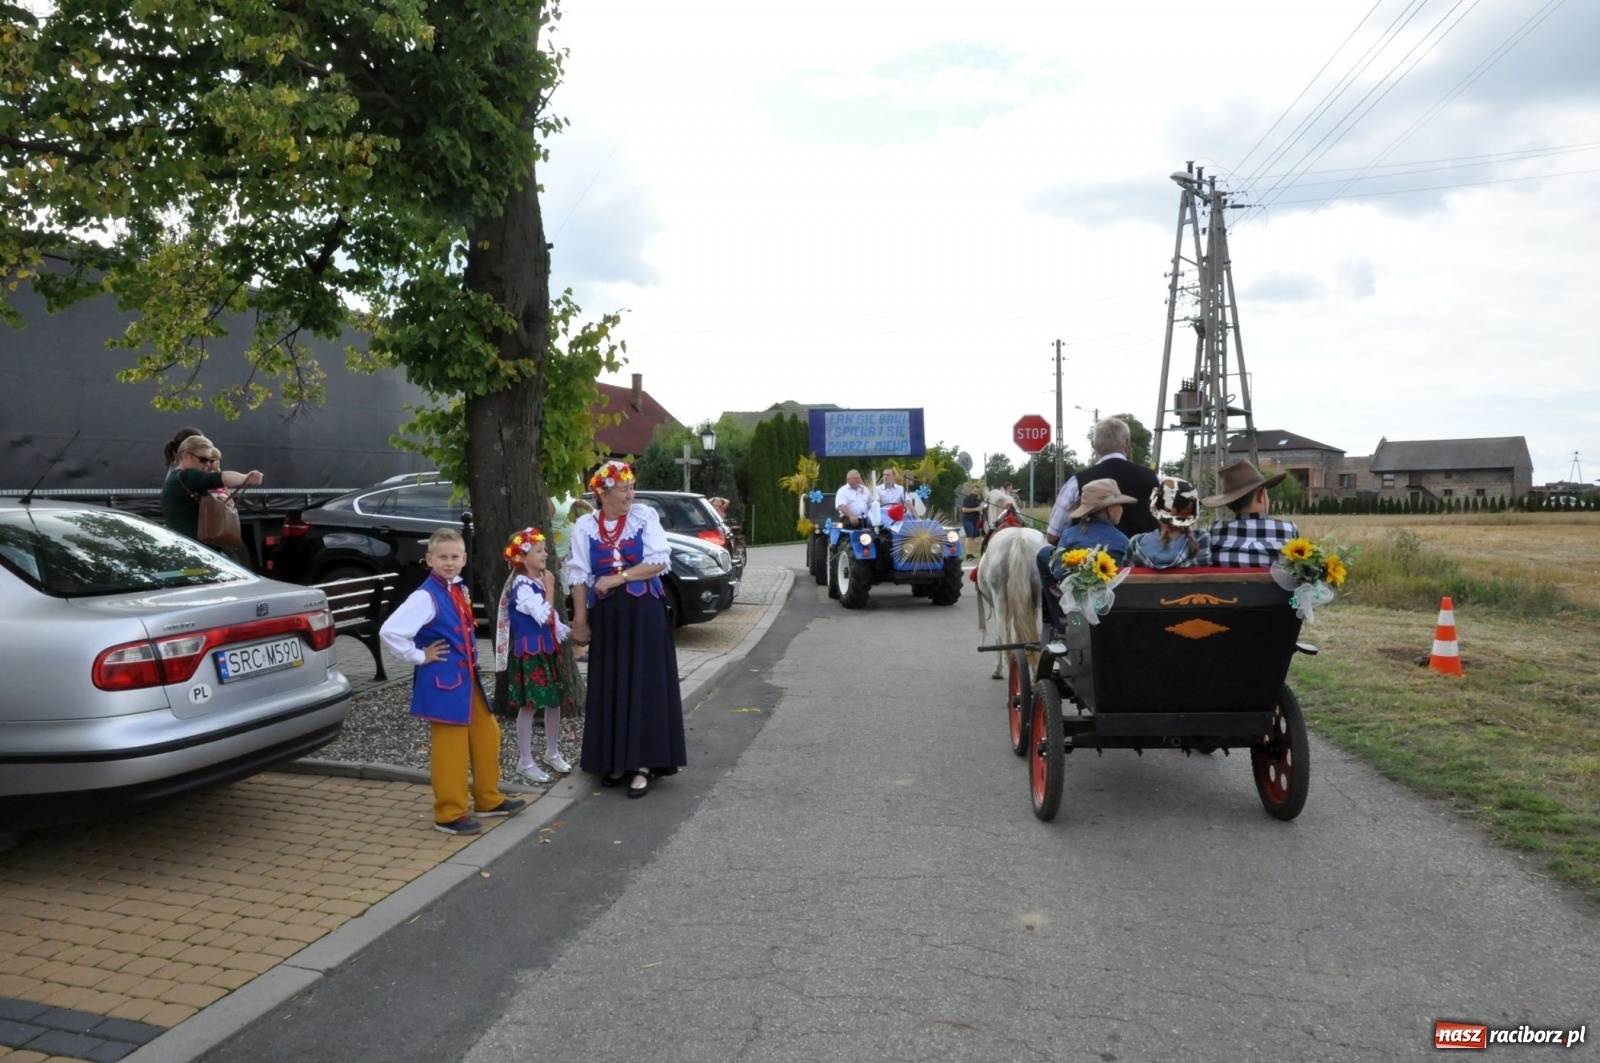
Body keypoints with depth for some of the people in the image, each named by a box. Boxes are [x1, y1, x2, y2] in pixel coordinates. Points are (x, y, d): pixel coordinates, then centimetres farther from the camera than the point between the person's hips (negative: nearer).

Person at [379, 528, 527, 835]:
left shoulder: (460, 590, 8)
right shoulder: (426, 597, -17)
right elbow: (390, 631, -26)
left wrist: (471, 660, 11)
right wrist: (420, 657, -16)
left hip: (467, 677, 9)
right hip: (443, 682, -9)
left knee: (487, 734, 16)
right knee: (450, 746, -1)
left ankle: (488, 799, 31)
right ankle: (449, 814, 13)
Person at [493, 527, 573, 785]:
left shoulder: (540, 582, 10)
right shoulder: (522, 587, -18)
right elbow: (544, 617, -26)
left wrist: (567, 632, 4)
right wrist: (550, 588, -18)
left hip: (548, 650, 9)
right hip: (530, 653, -8)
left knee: (555, 701, 14)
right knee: (529, 705, 0)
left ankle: (552, 752, 28)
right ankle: (525, 761, 10)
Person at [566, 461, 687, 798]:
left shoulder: (645, 516, -2)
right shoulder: (585, 526, 2)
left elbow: (660, 561, -9)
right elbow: (579, 576, 2)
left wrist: (618, 578, -13)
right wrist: (579, 620, -2)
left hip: (644, 614, -2)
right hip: (606, 617, 2)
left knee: (645, 686, -2)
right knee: (609, 688, 7)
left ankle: (643, 763, 3)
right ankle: (614, 759, 18)